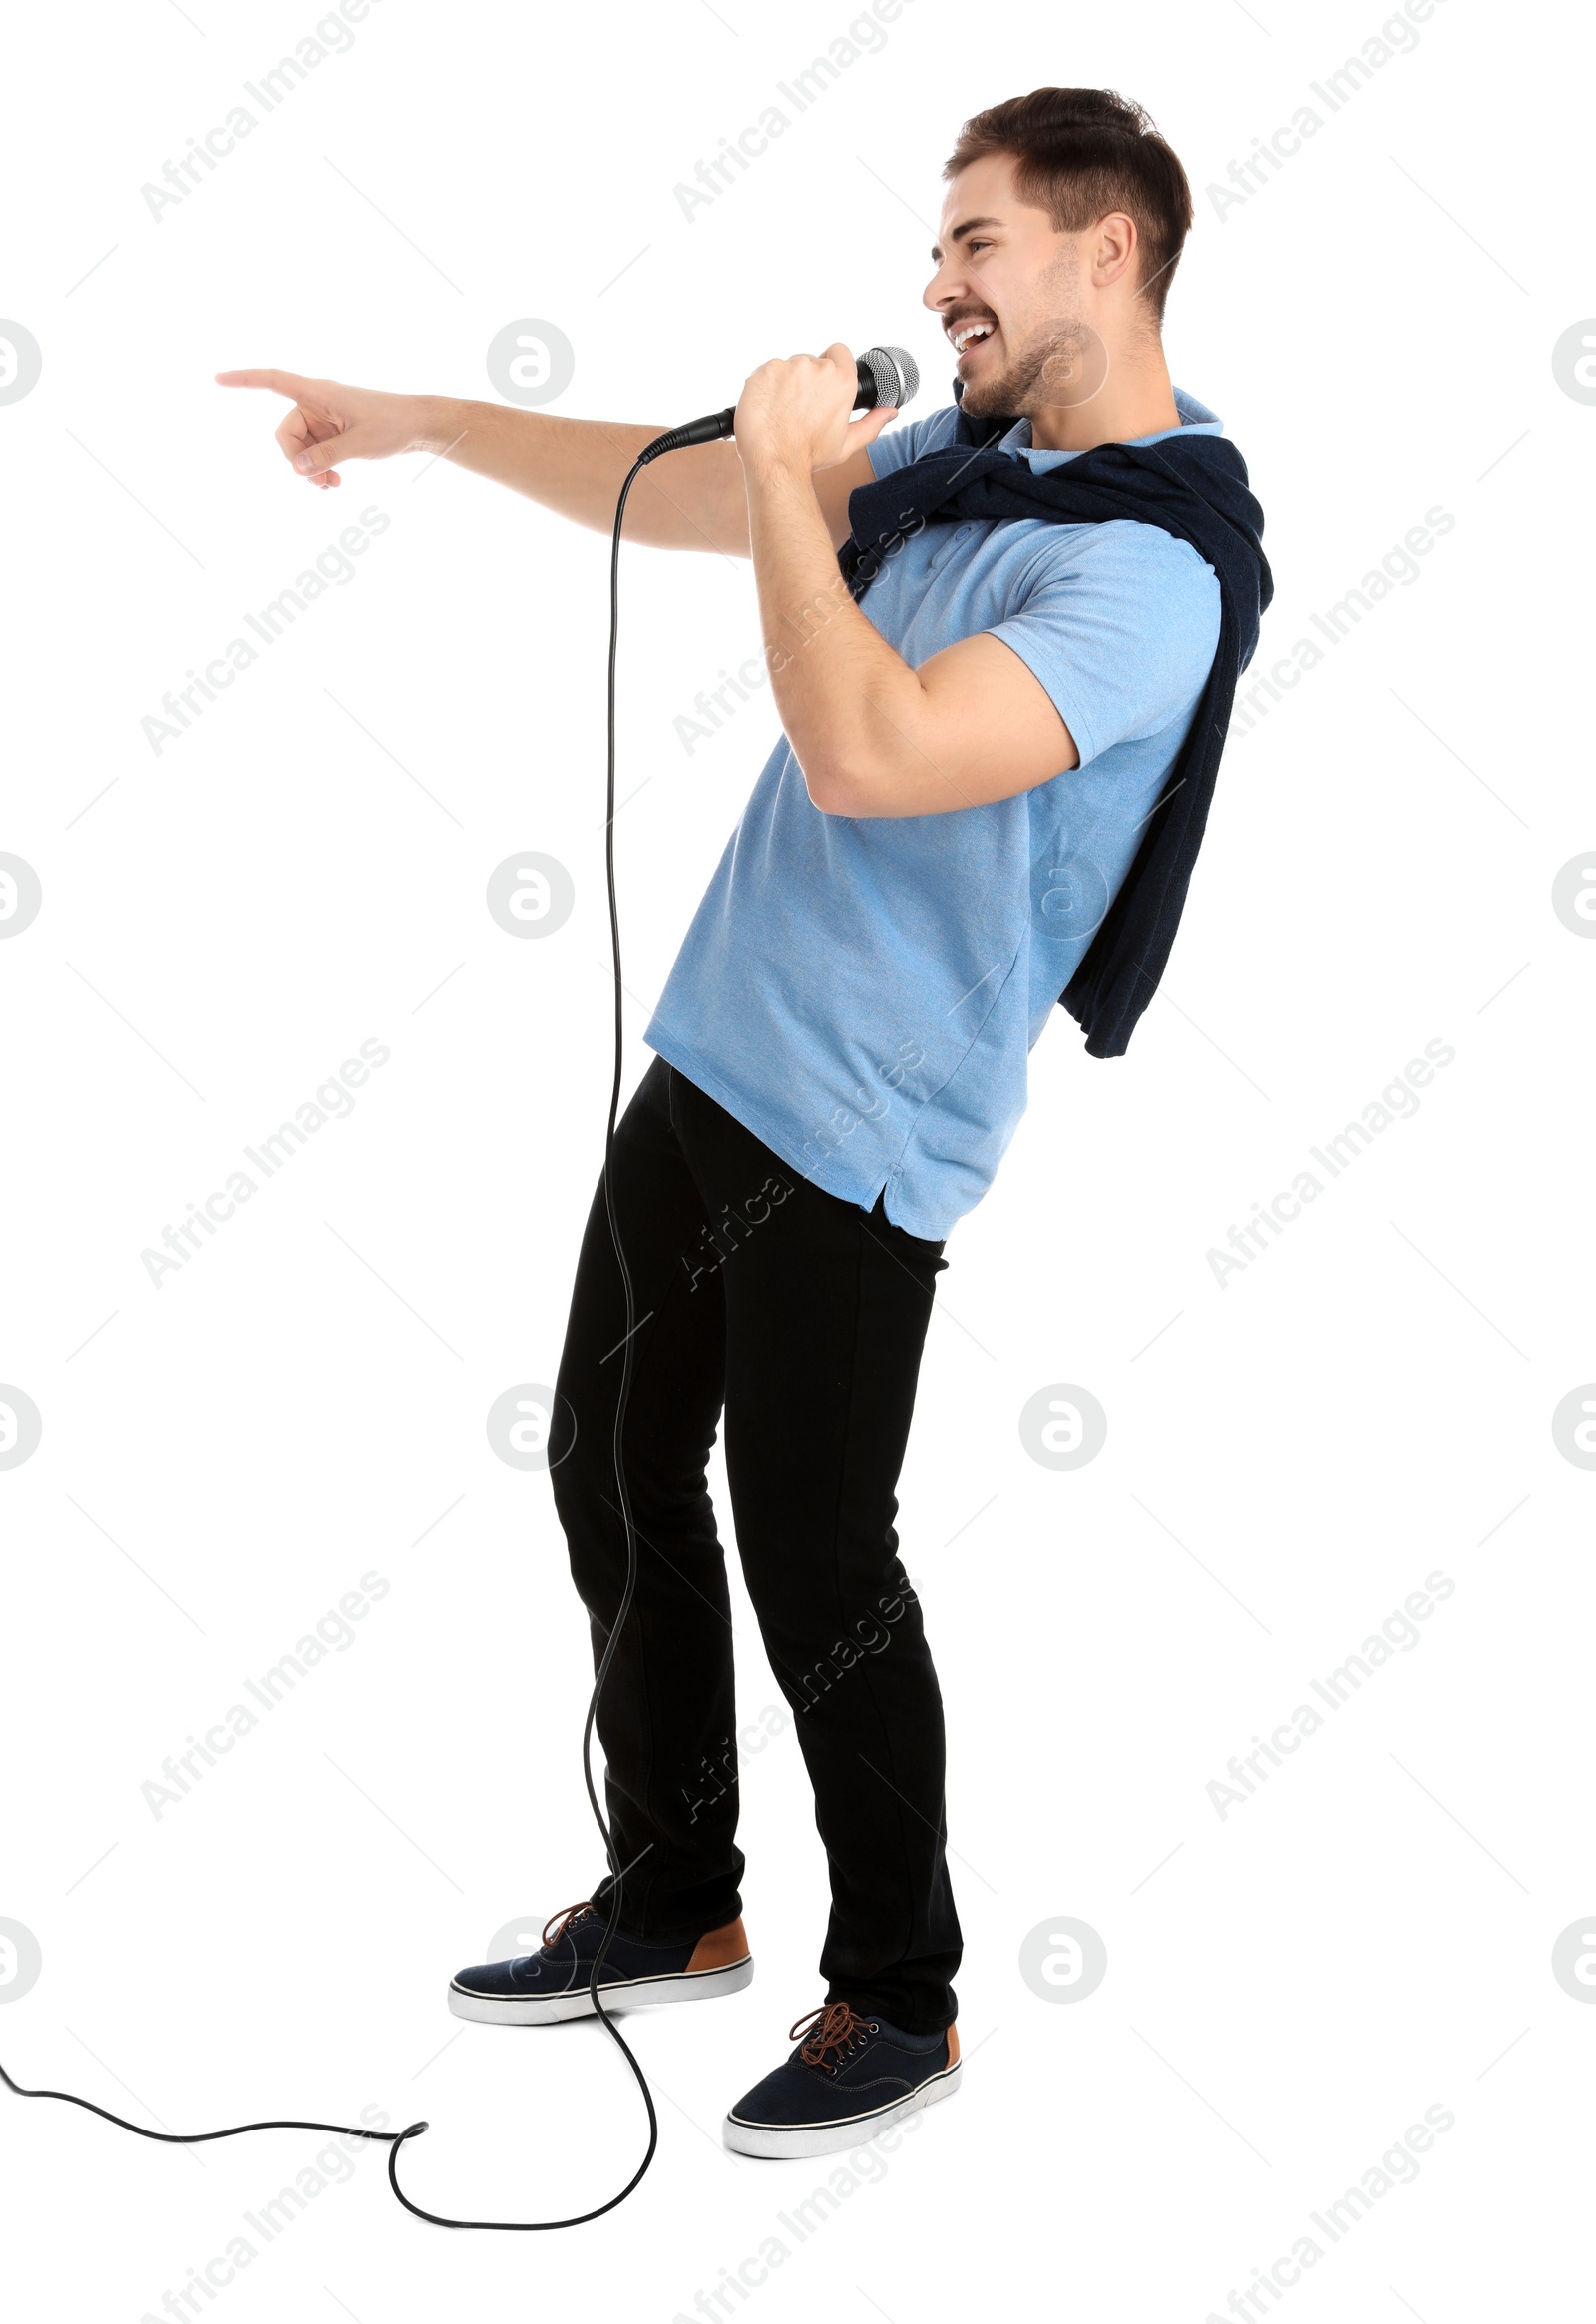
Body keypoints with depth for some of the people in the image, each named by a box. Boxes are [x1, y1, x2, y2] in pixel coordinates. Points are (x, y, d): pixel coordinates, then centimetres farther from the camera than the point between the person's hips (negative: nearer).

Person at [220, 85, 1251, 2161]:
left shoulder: (1150, 572, -19)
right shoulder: (964, 458, 9)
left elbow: (867, 752, -31)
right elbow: (668, 494, 19)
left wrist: (787, 473, -20)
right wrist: (417, 419, 21)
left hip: (856, 1133, -9)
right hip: (712, 1054, 9)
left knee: (814, 1568, -1)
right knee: (614, 1480, 16)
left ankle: (900, 1997, 21)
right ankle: (677, 1911, 34)